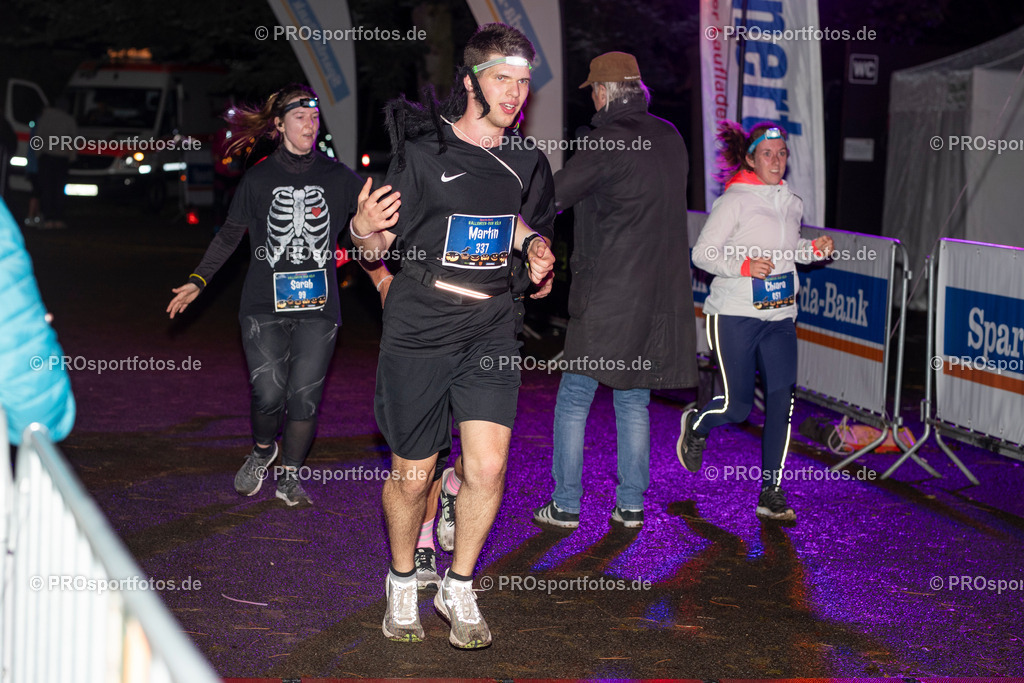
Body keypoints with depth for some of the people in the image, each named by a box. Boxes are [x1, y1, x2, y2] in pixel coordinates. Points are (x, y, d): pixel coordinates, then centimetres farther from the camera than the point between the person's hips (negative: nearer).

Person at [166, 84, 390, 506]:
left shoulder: (336, 177, 6)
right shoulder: (259, 179, 4)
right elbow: (229, 235, 11)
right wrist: (198, 281, 6)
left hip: (318, 306, 1)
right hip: (265, 305, -1)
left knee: (305, 397, -4)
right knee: (268, 395, -9)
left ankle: (290, 476, 16)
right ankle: (262, 450, 23)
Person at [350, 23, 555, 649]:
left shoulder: (521, 158, 6)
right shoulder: (424, 152, -11)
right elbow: (381, 243, -6)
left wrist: (532, 242, 7)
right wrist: (364, 227, -29)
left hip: (490, 326, 4)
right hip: (420, 329, -4)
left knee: (489, 463, -8)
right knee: (412, 475, 5)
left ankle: (459, 588, 13)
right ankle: (402, 582, 31)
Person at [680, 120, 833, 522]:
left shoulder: (791, 203, 11)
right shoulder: (735, 201, -9)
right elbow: (702, 253, -10)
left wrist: (815, 249, 7)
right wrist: (744, 266, -24)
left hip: (780, 317, 5)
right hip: (735, 315, -5)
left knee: (783, 398, -6)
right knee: (738, 406, -3)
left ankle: (771, 495, 1)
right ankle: (696, 425, 33)